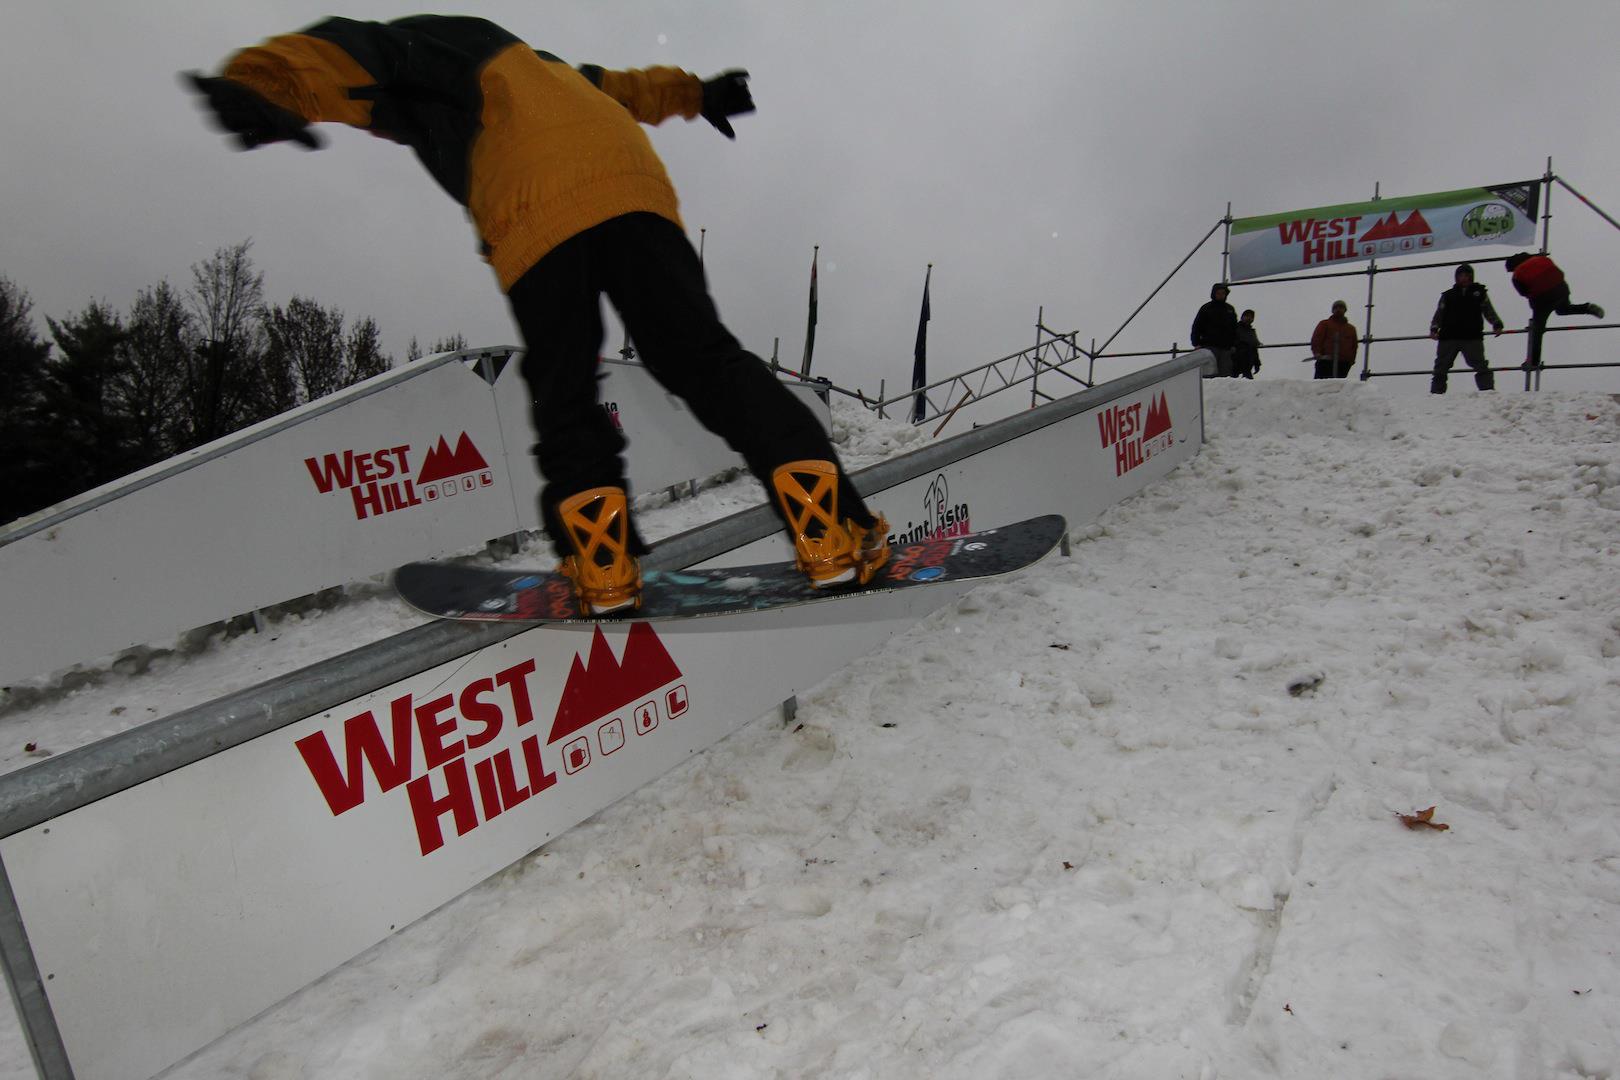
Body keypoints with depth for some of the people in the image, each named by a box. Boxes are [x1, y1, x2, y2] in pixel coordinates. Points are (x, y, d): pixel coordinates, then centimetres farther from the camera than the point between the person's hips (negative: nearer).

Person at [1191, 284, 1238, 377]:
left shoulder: (1229, 309, 17)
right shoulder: (1206, 308, 4)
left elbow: (1234, 328, 23)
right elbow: (1196, 327, 2)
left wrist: (1234, 345, 14)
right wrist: (1196, 344, -8)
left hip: (1226, 348, 4)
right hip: (1210, 347, -4)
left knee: (1226, 374, -1)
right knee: (1210, 373, -12)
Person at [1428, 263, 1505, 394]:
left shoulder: (1479, 292, 15)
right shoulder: (1448, 295, 15)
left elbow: (1489, 311, 11)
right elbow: (1439, 314, 10)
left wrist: (1497, 324, -6)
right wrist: (1434, 329, -8)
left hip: (1472, 337, -1)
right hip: (1448, 337, 1)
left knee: (1480, 364, -8)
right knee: (1441, 366, 3)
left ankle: (1488, 389, -8)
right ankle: (1436, 392, 9)